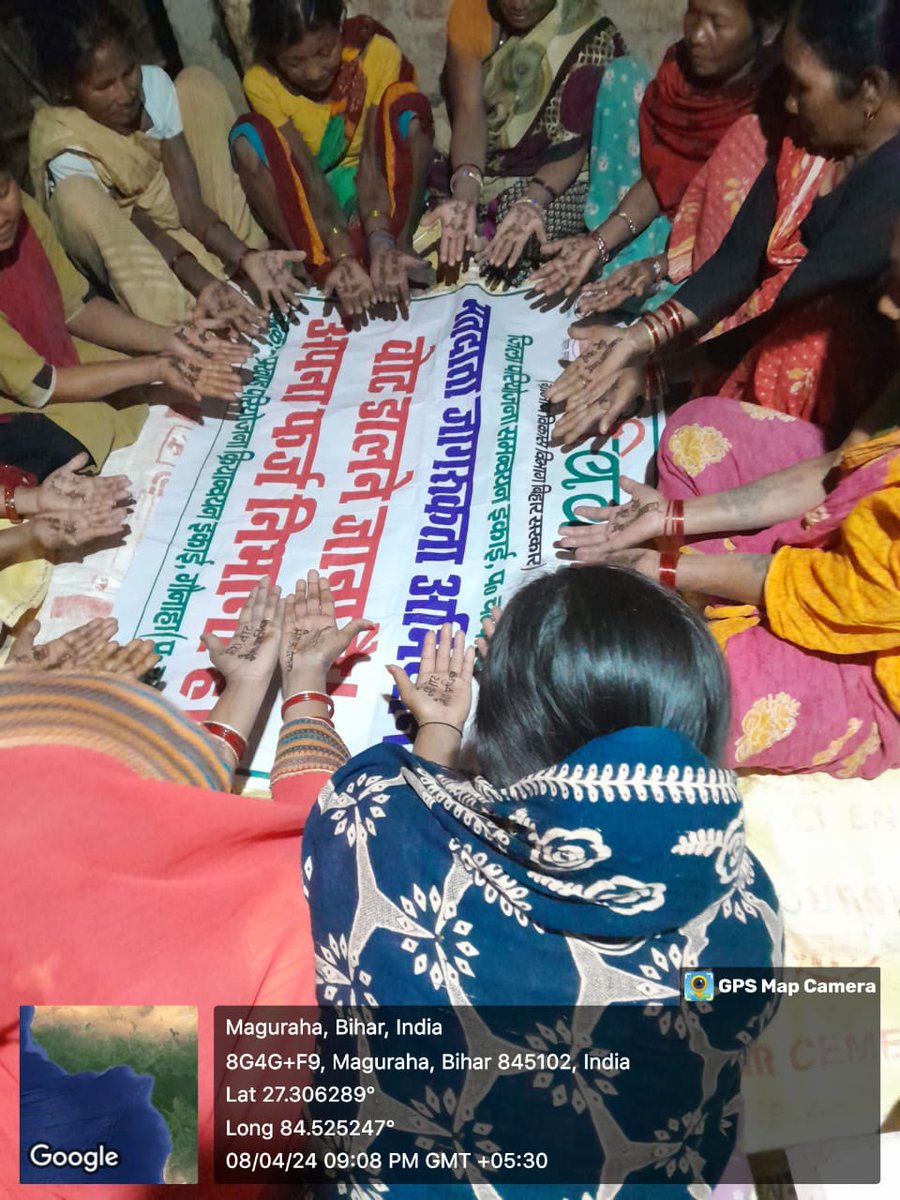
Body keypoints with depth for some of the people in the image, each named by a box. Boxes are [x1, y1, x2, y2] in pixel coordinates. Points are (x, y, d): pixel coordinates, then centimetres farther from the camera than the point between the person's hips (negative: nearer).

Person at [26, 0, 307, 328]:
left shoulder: (154, 83, -16)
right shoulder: (63, 144, -25)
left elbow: (190, 202, -19)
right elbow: (142, 229, -26)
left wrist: (244, 255, -34)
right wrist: (203, 283, -42)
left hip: (187, 227, 4)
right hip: (134, 251, -4)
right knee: (76, 196, -35)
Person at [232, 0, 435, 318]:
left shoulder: (377, 51, -20)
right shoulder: (262, 81, -20)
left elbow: (372, 158, -27)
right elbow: (308, 175, -27)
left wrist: (380, 240, -43)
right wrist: (343, 254, -41)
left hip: (384, 186, 0)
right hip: (309, 206, 1)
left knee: (411, 115, -27)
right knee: (247, 140, -27)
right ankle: (322, 268, -27)